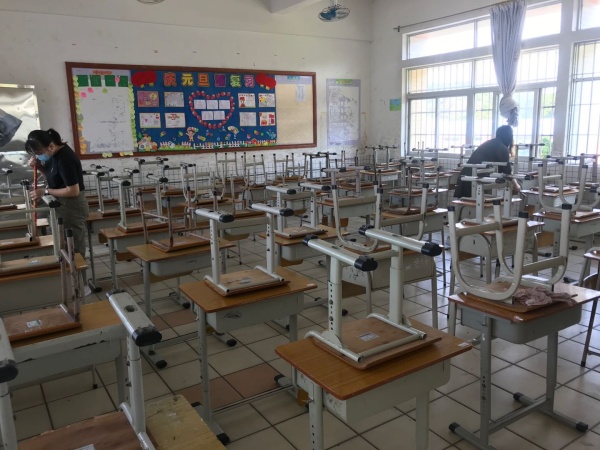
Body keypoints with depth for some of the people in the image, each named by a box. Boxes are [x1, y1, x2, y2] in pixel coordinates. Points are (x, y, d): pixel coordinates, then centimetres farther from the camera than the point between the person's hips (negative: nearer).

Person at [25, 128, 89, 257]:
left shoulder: (65, 159, -25)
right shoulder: (55, 153, 2)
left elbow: (73, 191, -25)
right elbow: (52, 174, 19)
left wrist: (45, 191, -17)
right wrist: (38, 166, -1)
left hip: (72, 207, -10)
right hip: (64, 206, 10)